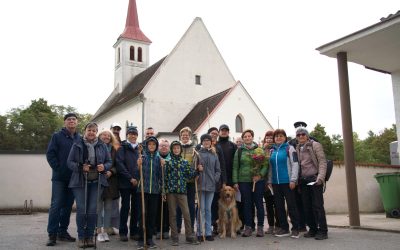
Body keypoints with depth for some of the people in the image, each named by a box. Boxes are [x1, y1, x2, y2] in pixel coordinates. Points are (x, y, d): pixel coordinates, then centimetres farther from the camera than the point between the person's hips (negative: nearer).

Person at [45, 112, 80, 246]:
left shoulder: (80, 139, 8)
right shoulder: (57, 136, 0)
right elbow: (50, 154, -5)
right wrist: (58, 169, -11)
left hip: (74, 178, 3)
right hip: (59, 177, -3)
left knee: (68, 205, 9)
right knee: (56, 205, -3)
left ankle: (63, 231, 19)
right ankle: (52, 234, 2)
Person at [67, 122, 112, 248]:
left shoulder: (102, 146, 8)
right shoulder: (77, 145, 3)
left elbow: (109, 161, 11)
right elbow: (70, 162, 0)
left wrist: (104, 167, -11)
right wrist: (81, 167, -18)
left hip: (96, 182, 2)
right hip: (80, 181, -1)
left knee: (93, 210, 2)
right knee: (81, 210, -2)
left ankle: (89, 236, 15)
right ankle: (81, 237, 11)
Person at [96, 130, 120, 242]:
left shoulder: (114, 150, 10)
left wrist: (111, 172, -10)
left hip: (110, 181, 3)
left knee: (108, 208, 5)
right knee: (98, 207, -1)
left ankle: (106, 231, 13)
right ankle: (99, 232, 8)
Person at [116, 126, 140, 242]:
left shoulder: (139, 149, 13)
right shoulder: (122, 148, 0)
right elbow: (120, 164, -9)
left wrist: (139, 179, 1)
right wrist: (130, 178, -14)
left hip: (137, 183, 4)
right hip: (125, 182, -4)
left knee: (136, 207, 6)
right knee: (125, 206, 1)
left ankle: (134, 231, 15)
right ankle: (123, 232, 10)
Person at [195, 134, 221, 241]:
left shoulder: (214, 154, 10)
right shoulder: (198, 153, -1)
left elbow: (218, 170, 12)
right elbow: (193, 168, -2)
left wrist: (215, 179, -1)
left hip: (211, 185, 3)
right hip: (200, 185, -3)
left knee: (208, 209, 9)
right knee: (201, 209, 0)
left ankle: (208, 232, 15)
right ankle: (200, 233, 7)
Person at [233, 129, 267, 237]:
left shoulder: (259, 149, 5)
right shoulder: (239, 151, 7)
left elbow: (265, 164, 1)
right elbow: (235, 167, 6)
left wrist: (260, 174, -14)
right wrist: (235, 182, 0)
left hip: (258, 181, -1)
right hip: (244, 181, 1)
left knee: (259, 203, 3)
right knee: (247, 204, 5)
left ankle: (260, 227, 13)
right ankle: (248, 227, 14)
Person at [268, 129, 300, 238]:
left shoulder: (289, 148, -1)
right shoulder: (272, 150, 13)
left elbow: (295, 164, -7)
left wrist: (293, 180, -13)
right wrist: (269, 181, 10)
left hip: (287, 182, -5)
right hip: (276, 183, 5)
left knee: (291, 205, -1)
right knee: (279, 206, 8)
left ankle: (295, 228, 7)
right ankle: (284, 228, 18)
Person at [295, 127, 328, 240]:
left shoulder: (315, 145, -1)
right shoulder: (297, 148, 14)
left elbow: (322, 162, -7)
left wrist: (320, 177, -18)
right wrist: (297, 180, 10)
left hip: (314, 179, -5)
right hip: (303, 181, 5)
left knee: (317, 205, -7)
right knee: (307, 206, 6)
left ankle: (322, 231, 0)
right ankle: (313, 229, 16)